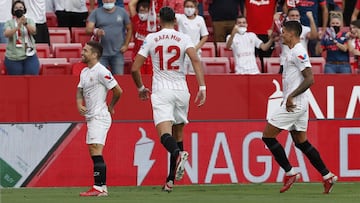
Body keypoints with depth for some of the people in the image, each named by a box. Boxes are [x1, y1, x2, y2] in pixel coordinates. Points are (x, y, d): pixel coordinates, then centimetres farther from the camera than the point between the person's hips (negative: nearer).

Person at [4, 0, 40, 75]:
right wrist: (18, 26, -33)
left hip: (29, 56, 1)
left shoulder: (29, 21, 6)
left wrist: (25, 24, -33)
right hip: (13, 58, -1)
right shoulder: (9, 23, 3)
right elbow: (6, 34, -16)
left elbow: (33, 31, -13)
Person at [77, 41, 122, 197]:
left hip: (99, 117, -10)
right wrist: (79, 105, -1)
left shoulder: (101, 71, -14)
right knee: (93, 152, 10)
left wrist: (110, 107, 1)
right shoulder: (84, 72, 14)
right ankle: (102, 187, 14)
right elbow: (80, 91, 20)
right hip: (91, 118, 10)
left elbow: (118, 91, -13)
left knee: (96, 152, -15)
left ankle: (99, 187, -17)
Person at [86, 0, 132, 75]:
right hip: (101, 53, 0)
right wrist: (96, 31, -30)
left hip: (117, 53, 1)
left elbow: (129, 29, 12)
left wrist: (126, 45, 1)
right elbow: (88, 29, -7)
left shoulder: (122, 12, 6)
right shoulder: (96, 13, 3)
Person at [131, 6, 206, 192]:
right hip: (181, 90, 2)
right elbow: (195, 60, -13)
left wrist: (141, 88, 21)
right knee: (177, 134, 15)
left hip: (161, 93, -2)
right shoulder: (183, 38, 4)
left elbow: (135, 68, 4)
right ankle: (171, 180, 16)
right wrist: (202, 87, -15)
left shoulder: (151, 39, 5)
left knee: (165, 133, -15)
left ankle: (178, 154, -49)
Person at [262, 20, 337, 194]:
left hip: (293, 104, -10)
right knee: (301, 142, 13)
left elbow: (309, 79, -22)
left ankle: (290, 173, -3)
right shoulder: (293, 52, 17)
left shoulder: (298, 52, -14)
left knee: (268, 136, -6)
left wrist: (291, 96, -22)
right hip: (297, 106, 10)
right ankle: (327, 176, 12)